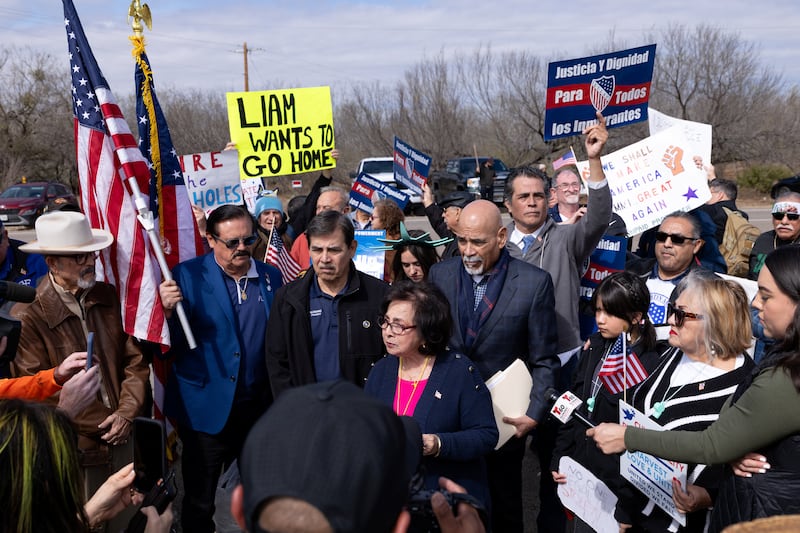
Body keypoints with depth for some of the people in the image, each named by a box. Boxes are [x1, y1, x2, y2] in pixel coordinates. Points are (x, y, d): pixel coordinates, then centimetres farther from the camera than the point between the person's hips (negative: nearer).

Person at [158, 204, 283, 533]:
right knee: (199, 504, 12)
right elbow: (170, 346, -11)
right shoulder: (188, 276, -8)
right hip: (207, 407, -3)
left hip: (259, 407, 4)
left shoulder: (270, 277, 4)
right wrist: (168, 310, -30)